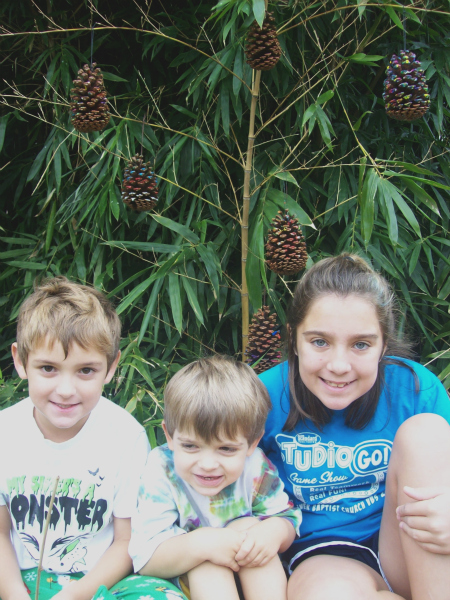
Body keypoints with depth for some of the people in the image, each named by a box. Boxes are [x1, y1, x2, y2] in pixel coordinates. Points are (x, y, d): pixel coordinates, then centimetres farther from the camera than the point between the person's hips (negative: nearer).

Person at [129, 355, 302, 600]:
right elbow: (145, 558, -29)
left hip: (249, 574, 5)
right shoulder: (161, 474, -25)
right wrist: (201, 543, -45)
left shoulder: (256, 468, -16)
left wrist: (274, 532, -30)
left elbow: (287, 518, -5)